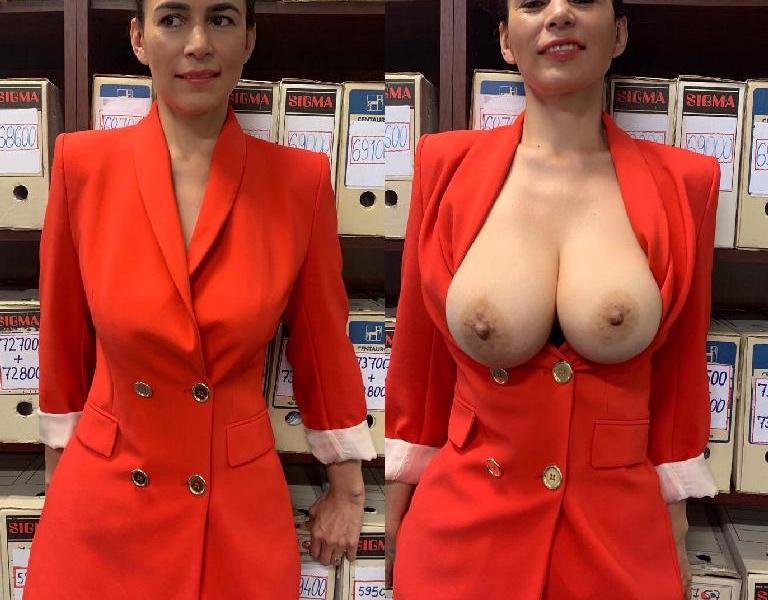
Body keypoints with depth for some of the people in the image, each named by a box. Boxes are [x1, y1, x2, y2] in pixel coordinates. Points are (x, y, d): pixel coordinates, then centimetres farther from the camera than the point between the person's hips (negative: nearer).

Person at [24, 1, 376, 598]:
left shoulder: (301, 179, -9)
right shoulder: (84, 164, -8)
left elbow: (324, 340, 1)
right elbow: (65, 336, 2)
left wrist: (347, 486, 7)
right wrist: (62, 467, 10)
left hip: (241, 509, 0)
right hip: (100, 507, 1)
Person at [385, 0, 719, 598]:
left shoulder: (683, 183, -5)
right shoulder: (447, 164, -5)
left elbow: (679, 378, 3)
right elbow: (417, 365, 2)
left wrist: (677, 546, 7)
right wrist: (396, 518, 7)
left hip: (621, 542, 0)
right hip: (460, 533, 0)